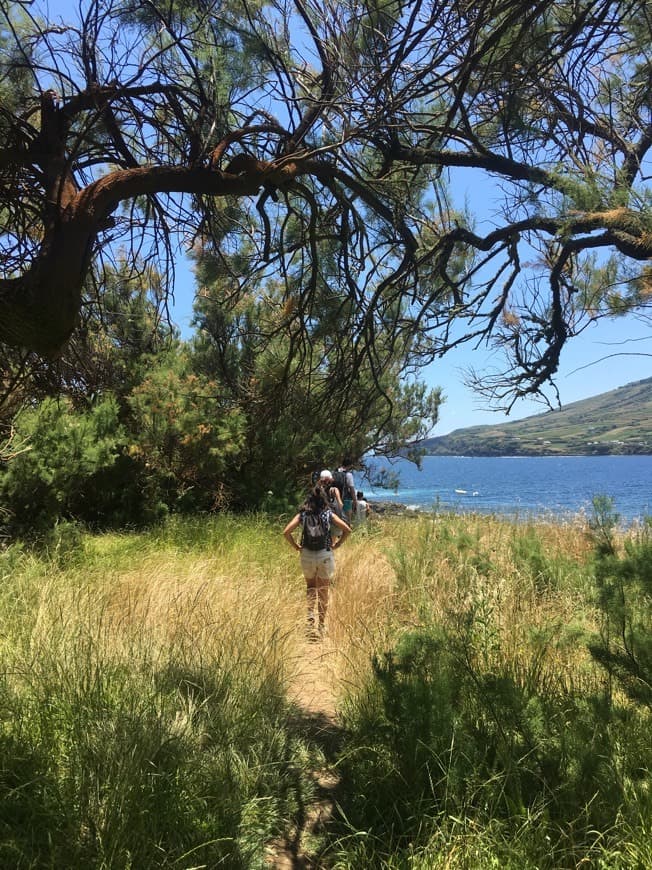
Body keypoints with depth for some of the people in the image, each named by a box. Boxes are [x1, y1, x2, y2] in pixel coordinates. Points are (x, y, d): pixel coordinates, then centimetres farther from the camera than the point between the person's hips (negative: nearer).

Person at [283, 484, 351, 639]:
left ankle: (310, 616, 1)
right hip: (325, 556, -1)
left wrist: (296, 546, 0)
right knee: (323, 592, 13)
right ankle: (321, 626, 18)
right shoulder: (329, 514, -4)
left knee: (310, 588, 22)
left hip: (307, 555, 1)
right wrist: (336, 545, -1)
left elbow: (286, 532, -10)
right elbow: (347, 530, -10)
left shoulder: (302, 515, -3)